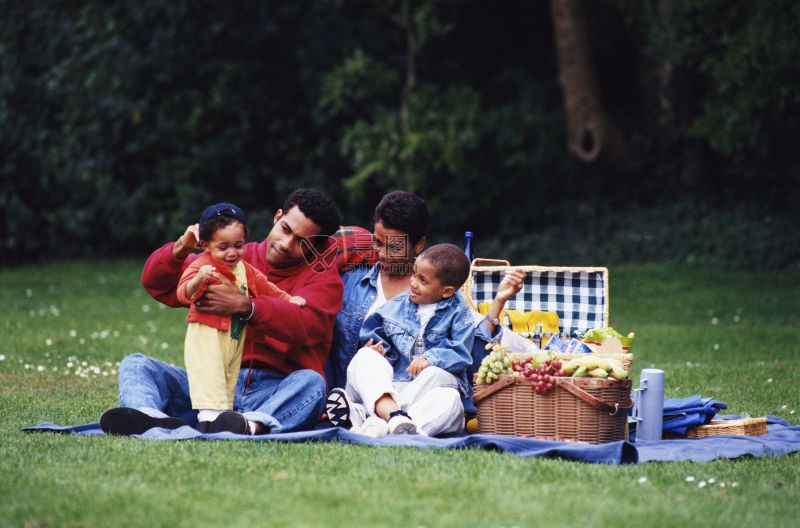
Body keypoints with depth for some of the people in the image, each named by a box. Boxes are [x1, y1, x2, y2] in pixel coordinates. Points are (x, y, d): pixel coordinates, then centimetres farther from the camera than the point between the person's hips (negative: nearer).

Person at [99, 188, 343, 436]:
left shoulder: (323, 277, 8)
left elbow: (306, 323, -16)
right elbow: (158, 285, 18)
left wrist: (245, 306, -31)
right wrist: (181, 249, -4)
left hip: (275, 390, -3)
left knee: (311, 383, -36)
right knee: (135, 365, -14)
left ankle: (254, 424, -63)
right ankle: (150, 418, -48)